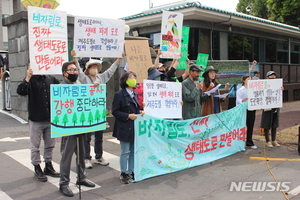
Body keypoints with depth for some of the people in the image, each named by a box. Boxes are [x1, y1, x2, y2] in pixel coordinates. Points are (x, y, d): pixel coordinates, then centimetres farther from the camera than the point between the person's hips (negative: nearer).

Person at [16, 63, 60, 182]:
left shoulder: (51, 79, 6)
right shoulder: (31, 80, -5)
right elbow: (20, 91, -19)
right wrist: (28, 78, -27)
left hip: (50, 119, 4)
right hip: (36, 120, -4)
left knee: (50, 145, 15)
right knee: (35, 146, 8)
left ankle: (48, 166, 31)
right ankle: (37, 169, 22)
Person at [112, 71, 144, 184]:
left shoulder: (135, 94, 11)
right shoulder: (119, 94, -10)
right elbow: (115, 112, -12)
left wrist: (140, 112, 1)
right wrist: (128, 116, -19)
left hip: (135, 128, 7)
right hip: (125, 128, -7)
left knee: (133, 151, 13)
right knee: (125, 152, 3)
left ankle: (131, 172, 27)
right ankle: (123, 174, 17)